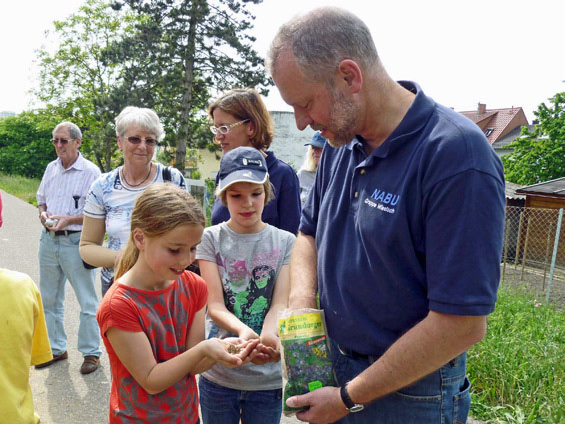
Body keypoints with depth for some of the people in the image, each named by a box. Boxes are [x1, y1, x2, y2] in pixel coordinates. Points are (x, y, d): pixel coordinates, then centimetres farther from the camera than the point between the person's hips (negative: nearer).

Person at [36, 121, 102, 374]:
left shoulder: (90, 172, -9)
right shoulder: (51, 168, 10)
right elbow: (41, 197, 21)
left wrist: (68, 220, -20)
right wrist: (43, 213, -1)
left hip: (75, 241, -6)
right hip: (48, 240, 7)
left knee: (87, 301, 2)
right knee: (49, 298, 15)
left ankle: (91, 352, 15)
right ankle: (55, 349, 31)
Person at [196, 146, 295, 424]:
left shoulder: (285, 242, 0)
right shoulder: (211, 238, -3)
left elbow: (281, 303, -9)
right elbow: (215, 305, -11)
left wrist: (268, 337, -31)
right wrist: (243, 331, -32)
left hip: (268, 377, 1)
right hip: (218, 374, 0)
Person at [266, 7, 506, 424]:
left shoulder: (457, 156, -24)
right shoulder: (342, 142, -1)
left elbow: (462, 323, -25)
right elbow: (309, 233, 12)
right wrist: (301, 303, -8)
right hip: (331, 366, 6)